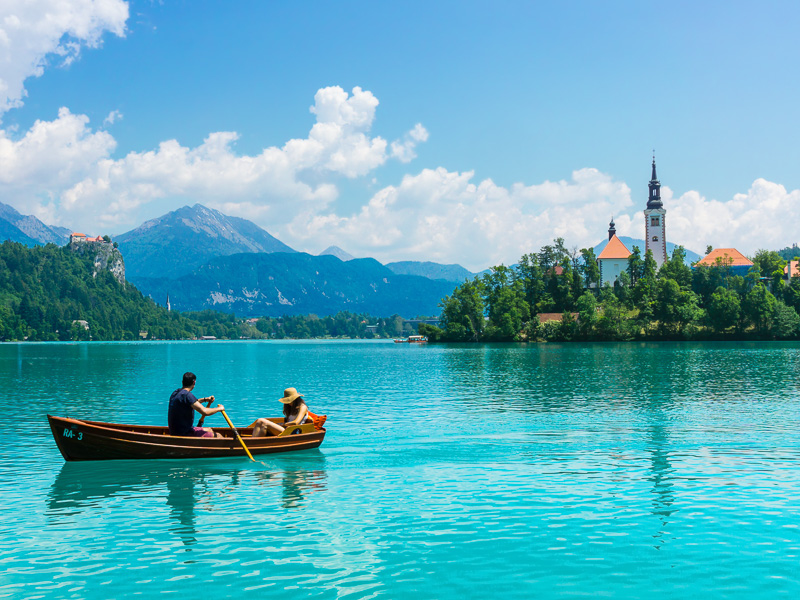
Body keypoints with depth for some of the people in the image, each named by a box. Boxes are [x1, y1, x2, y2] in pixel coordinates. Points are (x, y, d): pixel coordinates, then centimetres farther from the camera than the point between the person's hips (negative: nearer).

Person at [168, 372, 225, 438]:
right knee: (218, 436, -9)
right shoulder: (187, 395, -21)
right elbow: (205, 412, -25)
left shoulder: (175, 393, 9)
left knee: (209, 430, 25)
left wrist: (204, 399, 26)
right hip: (183, 434, -11)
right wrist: (219, 408, -9)